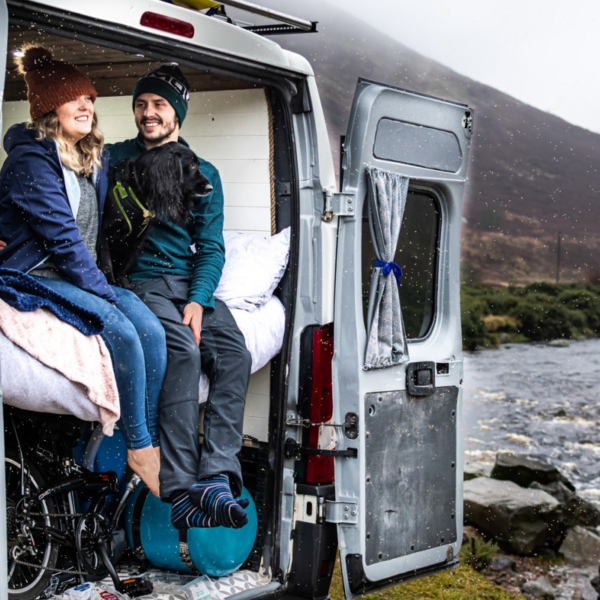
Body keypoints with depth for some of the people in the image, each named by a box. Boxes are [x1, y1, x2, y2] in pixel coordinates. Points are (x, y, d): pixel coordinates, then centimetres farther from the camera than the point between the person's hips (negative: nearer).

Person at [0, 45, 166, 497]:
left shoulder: (96, 157, 13)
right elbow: (63, 239, -19)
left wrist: (104, 284, 8)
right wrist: (104, 294, -18)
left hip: (81, 275, 8)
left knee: (151, 329, -18)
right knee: (122, 333, -27)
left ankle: (153, 444, -15)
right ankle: (139, 448, -14)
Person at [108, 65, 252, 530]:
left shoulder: (203, 173, 16)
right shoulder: (115, 158, 11)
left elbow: (211, 247, 10)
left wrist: (198, 301, -9)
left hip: (194, 283, 3)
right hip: (141, 279, -3)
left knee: (234, 355, -25)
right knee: (182, 349, -32)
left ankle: (216, 477, -32)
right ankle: (178, 492, -35)